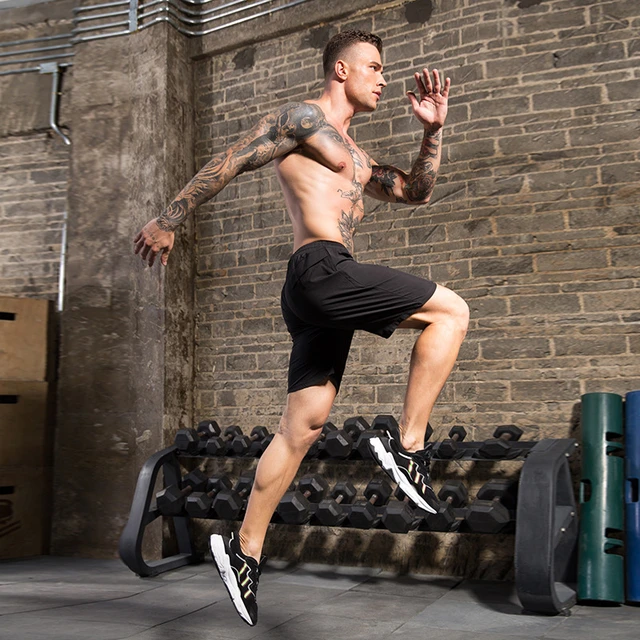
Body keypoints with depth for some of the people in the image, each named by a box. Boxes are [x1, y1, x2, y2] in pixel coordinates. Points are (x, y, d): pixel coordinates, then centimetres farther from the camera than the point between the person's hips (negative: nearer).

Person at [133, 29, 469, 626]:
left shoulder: (353, 155, 31)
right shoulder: (304, 117, 4)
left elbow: (415, 192, 34)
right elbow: (229, 163, 0)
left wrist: (433, 129, 20)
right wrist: (167, 221, -2)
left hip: (319, 295, 9)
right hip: (321, 268, -9)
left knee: (301, 428, 7)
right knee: (450, 309, -7)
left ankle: (244, 549, 13)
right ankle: (407, 443, -7)